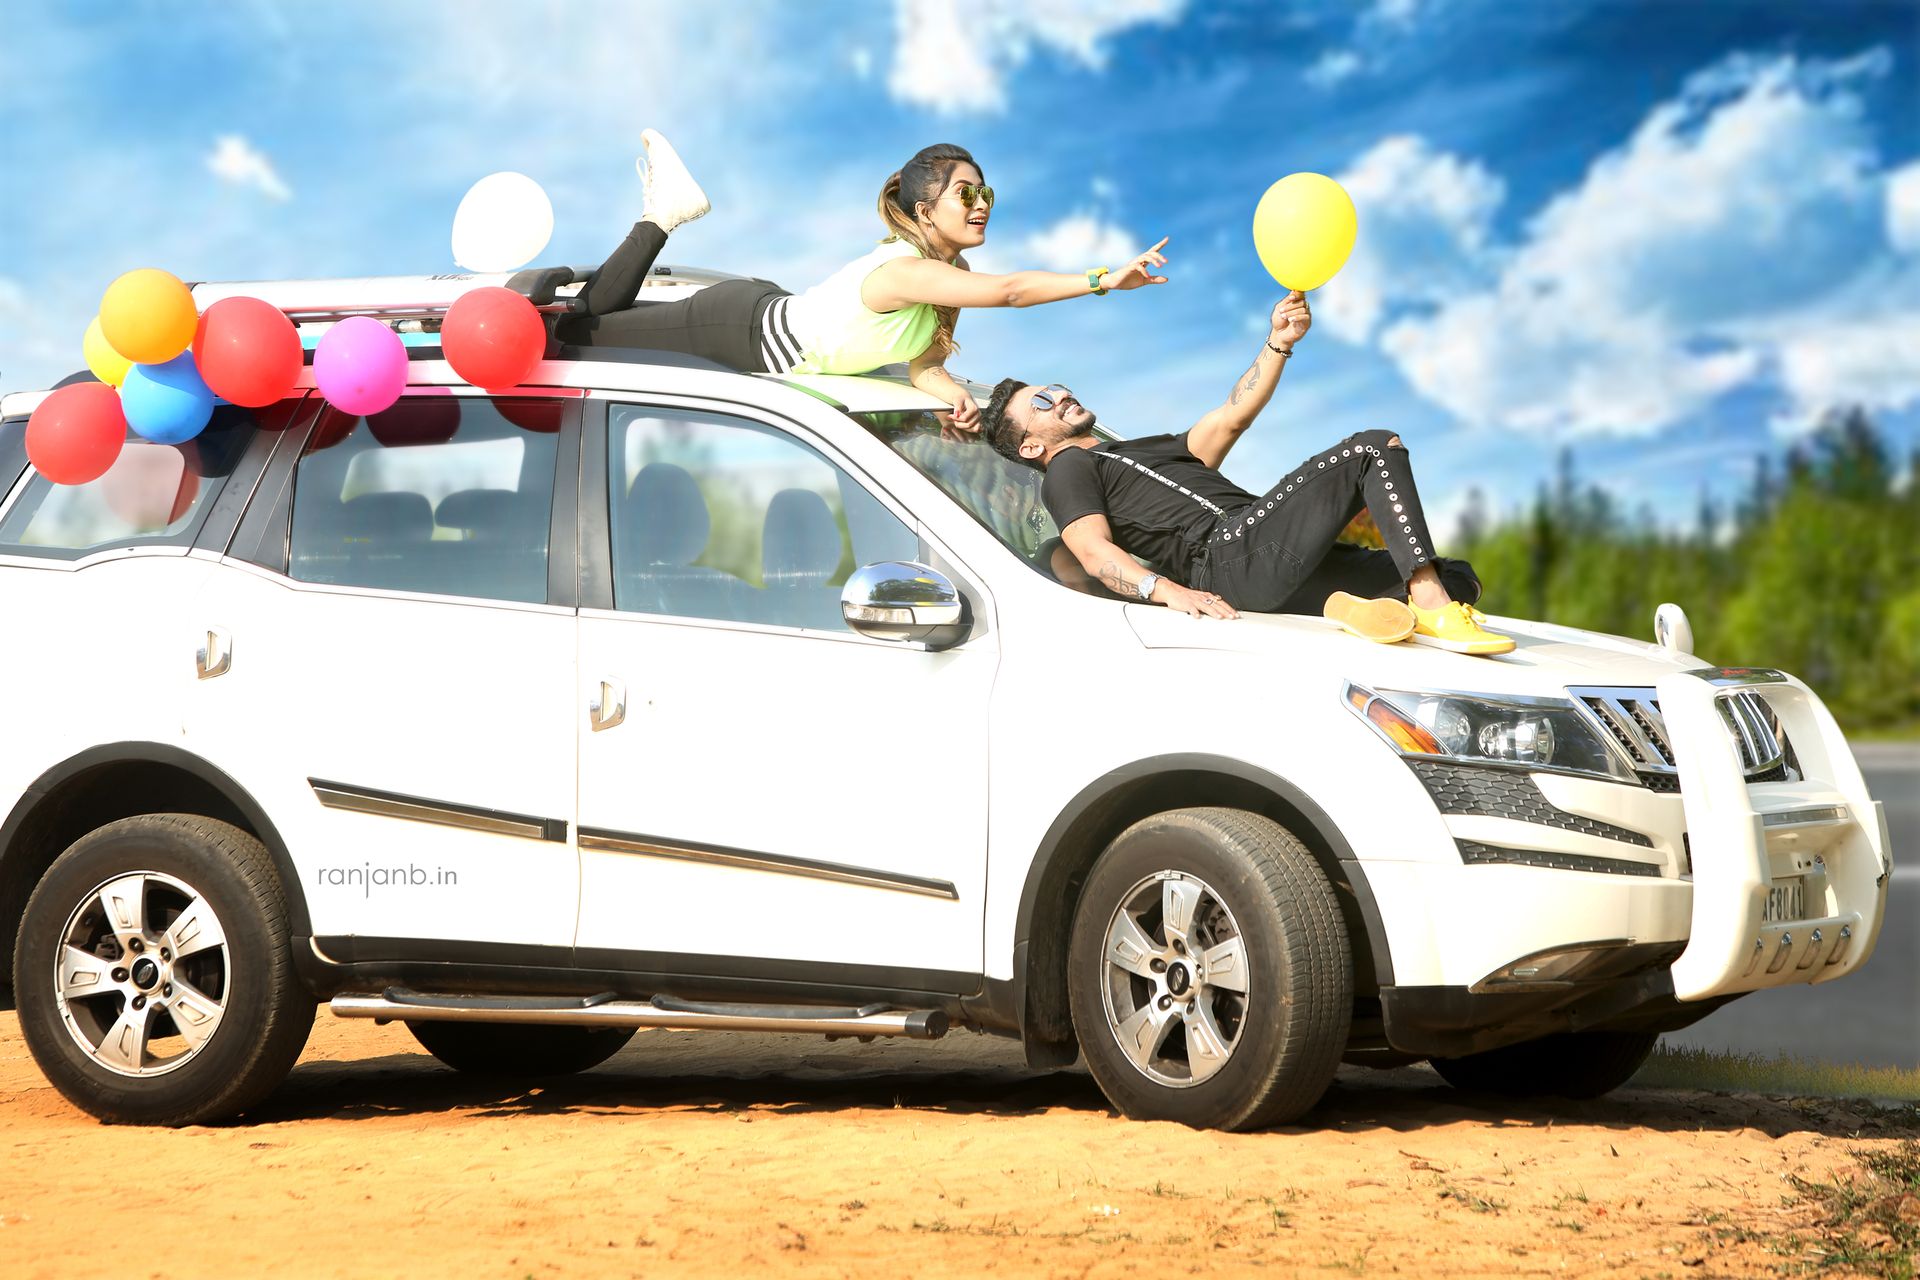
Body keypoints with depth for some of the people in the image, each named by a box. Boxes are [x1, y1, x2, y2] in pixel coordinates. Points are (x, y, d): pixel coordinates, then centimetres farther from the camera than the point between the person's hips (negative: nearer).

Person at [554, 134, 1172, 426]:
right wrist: (1103, 279, -53)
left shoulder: (951, 273, -8)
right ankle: (661, 215, 17)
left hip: (774, 313, 7)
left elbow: (924, 365, -6)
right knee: (578, 328, 2)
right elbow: (1010, 290, -49)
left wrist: (956, 393, -28)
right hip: (741, 331, -7)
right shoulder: (905, 270, -36)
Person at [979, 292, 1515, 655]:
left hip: (1289, 575, 9)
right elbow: (1094, 551, -5)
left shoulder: (1151, 451, 40)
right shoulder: (1069, 471, 14)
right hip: (1232, 558, -9)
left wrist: (1279, 342, 15)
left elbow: (1233, 417, 30)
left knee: (1459, 577, 0)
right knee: (1377, 448, -18)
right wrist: (1168, 591, -25)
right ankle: (1429, 607, -33)